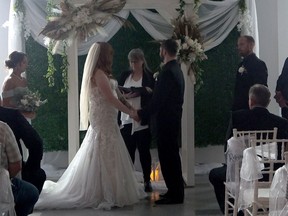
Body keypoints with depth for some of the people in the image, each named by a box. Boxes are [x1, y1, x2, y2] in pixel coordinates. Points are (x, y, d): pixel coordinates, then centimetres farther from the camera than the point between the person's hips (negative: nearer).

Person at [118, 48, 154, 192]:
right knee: (128, 151, 1)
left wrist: (147, 91, -21)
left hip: (143, 120, -2)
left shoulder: (150, 76, 1)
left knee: (144, 151, 4)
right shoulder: (124, 76, 9)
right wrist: (126, 96, -14)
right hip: (127, 119, 2)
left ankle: (147, 181, 12)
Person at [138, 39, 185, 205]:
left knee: (168, 156, -4)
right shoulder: (177, 69, 12)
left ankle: (175, 194, 2)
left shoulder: (167, 71, -20)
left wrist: (141, 113, -14)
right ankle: (176, 191, 25)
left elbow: (158, 101, -22)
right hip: (174, 119, 10)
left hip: (166, 121, -10)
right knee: (172, 155, 16)